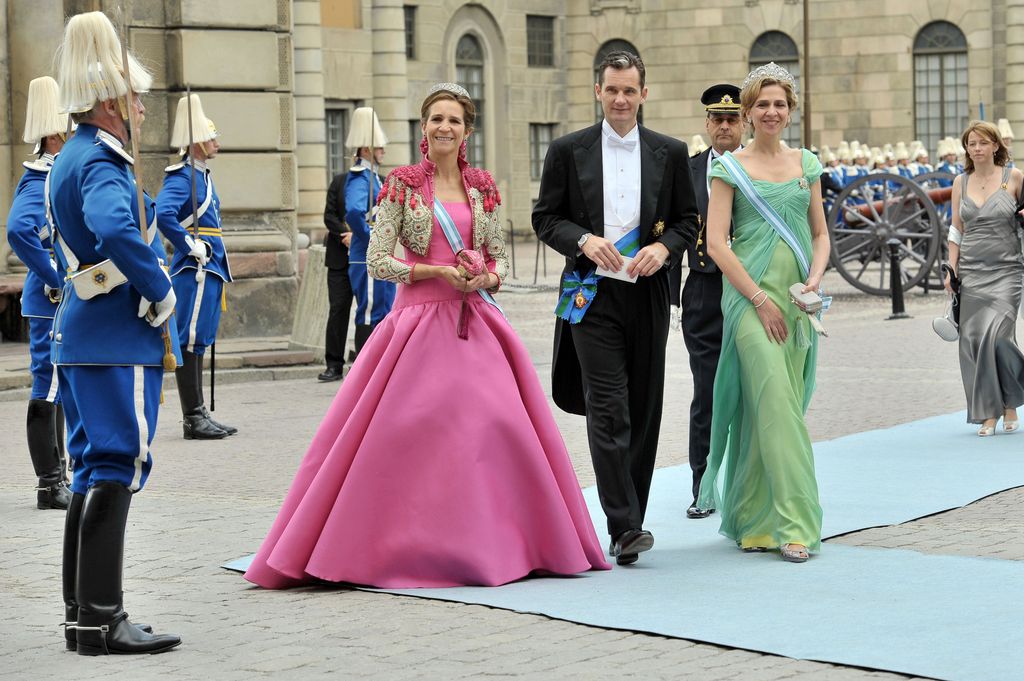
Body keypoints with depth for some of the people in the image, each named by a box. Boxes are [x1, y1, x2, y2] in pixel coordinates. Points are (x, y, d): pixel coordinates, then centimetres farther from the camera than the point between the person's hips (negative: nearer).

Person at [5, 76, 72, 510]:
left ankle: (58, 474, 24)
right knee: (49, 387, -4)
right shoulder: (41, 184, -16)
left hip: (68, 302, 10)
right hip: (53, 305, -10)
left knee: (57, 388, 15)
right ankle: (49, 486, 0)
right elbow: (18, 231, -32)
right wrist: (57, 280, -26)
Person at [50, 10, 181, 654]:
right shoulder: (101, 162, -16)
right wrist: (161, 291, -23)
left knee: (93, 470, 13)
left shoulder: (71, 159, 17)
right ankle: (101, 619, -5)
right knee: (115, 469, -7)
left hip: (81, 332, 10)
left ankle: (82, 613, 19)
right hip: (118, 339, -10)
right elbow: (115, 228, -36)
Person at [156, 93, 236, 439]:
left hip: (209, 269, 10)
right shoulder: (182, 176, -14)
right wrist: (192, 248, -20)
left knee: (198, 342, 12)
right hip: (195, 270, -10)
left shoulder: (201, 175, 16)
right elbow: (162, 215, -28)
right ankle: (193, 419, -4)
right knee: (190, 342, -6)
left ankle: (199, 416, 17)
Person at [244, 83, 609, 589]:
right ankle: (409, 544, 1)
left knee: (495, 425, -3)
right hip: (419, 318, -3)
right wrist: (437, 272, -13)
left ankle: (490, 542, 8)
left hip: (476, 322, 3)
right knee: (408, 431, -8)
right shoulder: (403, 185, 1)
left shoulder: (482, 186, 11)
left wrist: (487, 277, -6)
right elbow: (377, 262, -4)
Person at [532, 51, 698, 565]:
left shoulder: (670, 153, 9)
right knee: (608, 410, -12)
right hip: (592, 295, -3)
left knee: (644, 411, 7)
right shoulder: (568, 151, 4)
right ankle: (624, 527, -15)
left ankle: (630, 520, 17)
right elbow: (545, 217, 5)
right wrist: (584, 240, -13)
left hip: (648, 294, 3)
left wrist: (664, 247, -9)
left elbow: (688, 220, 12)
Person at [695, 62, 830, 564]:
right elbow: (716, 244, -6)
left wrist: (814, 278, -4)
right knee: (776, 404, -14)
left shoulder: (806, 164, 13)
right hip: (750, 296, -5)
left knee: (780, 408, 6)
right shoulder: (729, 168, 0)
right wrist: (760, 299, -11)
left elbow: (820, 234, 17)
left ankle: (752, 519, 16)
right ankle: (794, 524, -15)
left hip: (798, 300, 5)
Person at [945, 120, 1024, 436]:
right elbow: (956, 229, 12)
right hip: (971, 272, 3)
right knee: (972, 339, -2)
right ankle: (988, 413, 6)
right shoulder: (961, 182, 9)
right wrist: (951, 269, 5)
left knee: (997, 335, -15)